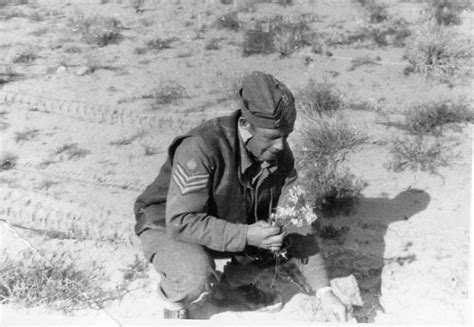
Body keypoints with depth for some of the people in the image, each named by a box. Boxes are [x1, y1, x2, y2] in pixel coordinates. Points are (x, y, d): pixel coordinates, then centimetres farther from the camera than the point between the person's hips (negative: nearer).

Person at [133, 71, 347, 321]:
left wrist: (324, 292, -18)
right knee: (197, 277, -35)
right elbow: (182, 222, -34)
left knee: (286, 234, -11)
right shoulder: (201, 148, -34)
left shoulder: (280, 155, -15)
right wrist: (245, 235, -42)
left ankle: (232, 284, 13)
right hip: (169, 227, -5)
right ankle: (173, 297, 2)